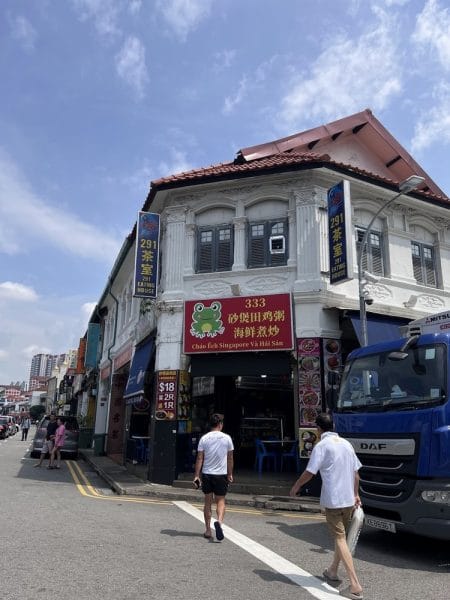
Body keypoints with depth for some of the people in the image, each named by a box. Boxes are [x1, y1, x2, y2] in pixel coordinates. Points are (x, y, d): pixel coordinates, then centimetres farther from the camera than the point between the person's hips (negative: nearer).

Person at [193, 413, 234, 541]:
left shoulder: (204, 438, -3)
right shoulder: (227, 438, -2)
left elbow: (199, 459, -5)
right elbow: (230, 459, 4)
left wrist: (196, 475, -1)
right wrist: (230, 474, 14)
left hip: (206, 474, 1)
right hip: (221, 474, -1)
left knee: (208, 502, 13)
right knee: (220, 501, 8)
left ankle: (208, 531, 18)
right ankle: (219, 521, -18)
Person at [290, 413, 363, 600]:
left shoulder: (322, 446, -12)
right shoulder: (346, 443, 8)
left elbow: (309, 473, -12)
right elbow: (356, 473, 12)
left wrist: (296, 486, 4)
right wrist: (356, 494, 23)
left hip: (333, 500, -7)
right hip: (348, 499, 7)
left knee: (340, 539, -3)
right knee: (341, 535, 21)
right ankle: (333, 572, 36)